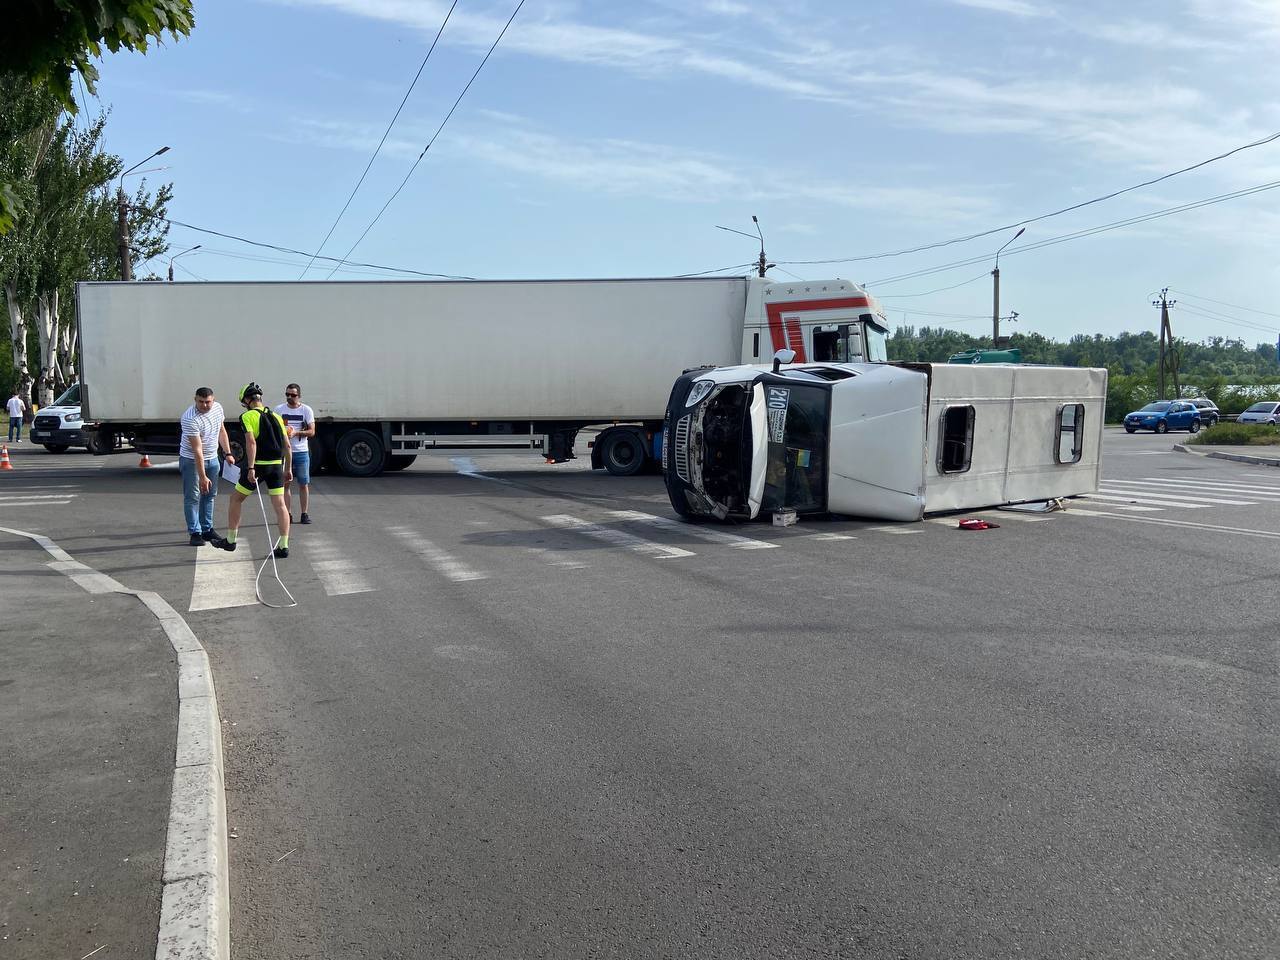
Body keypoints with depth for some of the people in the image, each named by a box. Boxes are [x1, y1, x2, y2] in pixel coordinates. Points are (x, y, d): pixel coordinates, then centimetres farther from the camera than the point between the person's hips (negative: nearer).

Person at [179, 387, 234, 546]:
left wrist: (228, 453, 9)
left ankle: (207, 529, 21)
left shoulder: (217, 408, -5)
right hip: (192, 460, -7)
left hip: (212, 458, 7)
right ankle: (195, 533, -1)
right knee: (192, 497, -5)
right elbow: (197, 450, -29)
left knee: (209, 495, 12)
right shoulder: (190, 419, -27)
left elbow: (222, 431, 12)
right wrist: (202, 477, -30)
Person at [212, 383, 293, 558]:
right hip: (277, 465, 5)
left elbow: (251, 442, -19)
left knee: (236, 499, 14)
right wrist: (288, 469, 17)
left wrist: (250, 468, -22)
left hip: (257, 465, -4)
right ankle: (283, 546, -1)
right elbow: (287, 445, 11)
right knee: (280, 505, 3)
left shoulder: (247, 416, -5)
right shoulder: (276, 416, 11)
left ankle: (230, 540, 21)